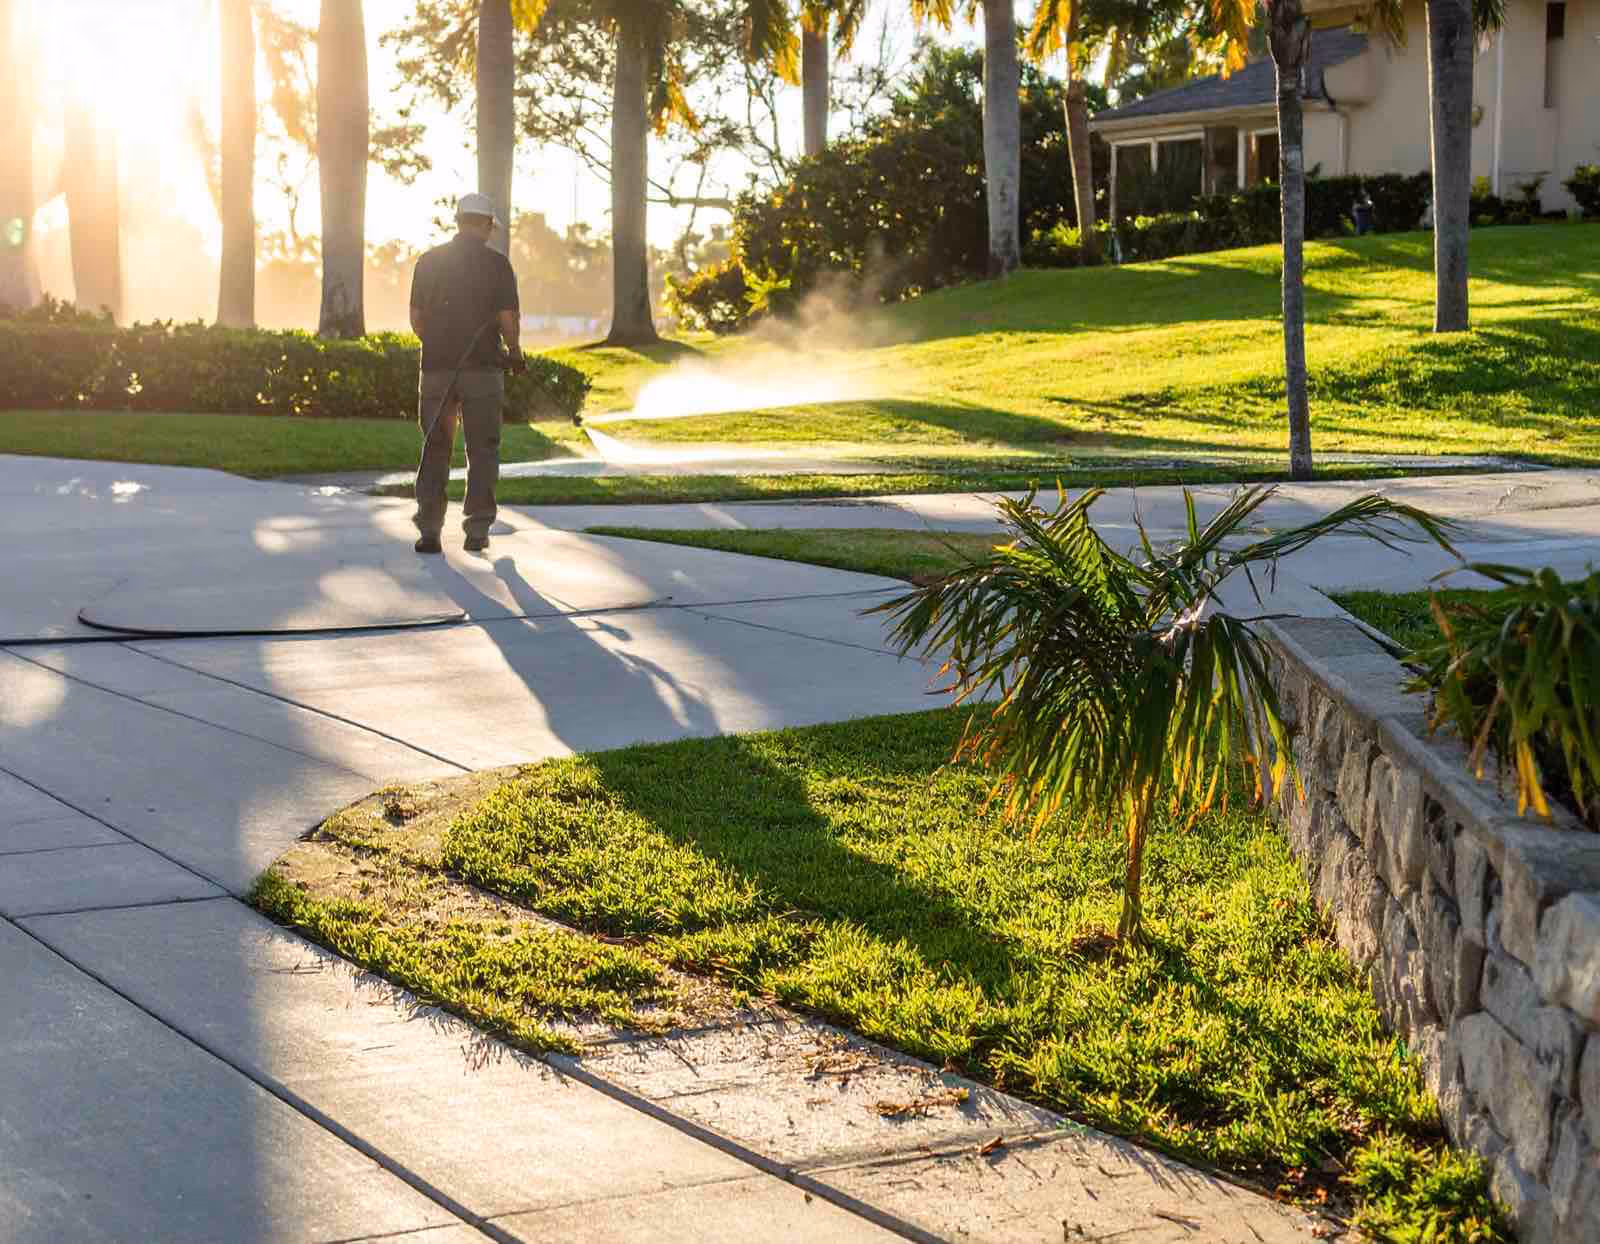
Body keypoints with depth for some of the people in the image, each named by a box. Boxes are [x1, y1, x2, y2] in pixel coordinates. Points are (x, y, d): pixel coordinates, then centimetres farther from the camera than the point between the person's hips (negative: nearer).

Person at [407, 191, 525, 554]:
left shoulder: (429, 261, 5)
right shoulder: (497, 263, -4)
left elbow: (416, 319, 7)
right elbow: (508, 319, -9)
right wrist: (516, 354, 10)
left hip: (437, 368, 2)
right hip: (482, 368, -2)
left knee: (435, 449, 8)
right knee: (482, 451, 8)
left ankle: (428, 528, -1)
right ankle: (477, 529, 6)